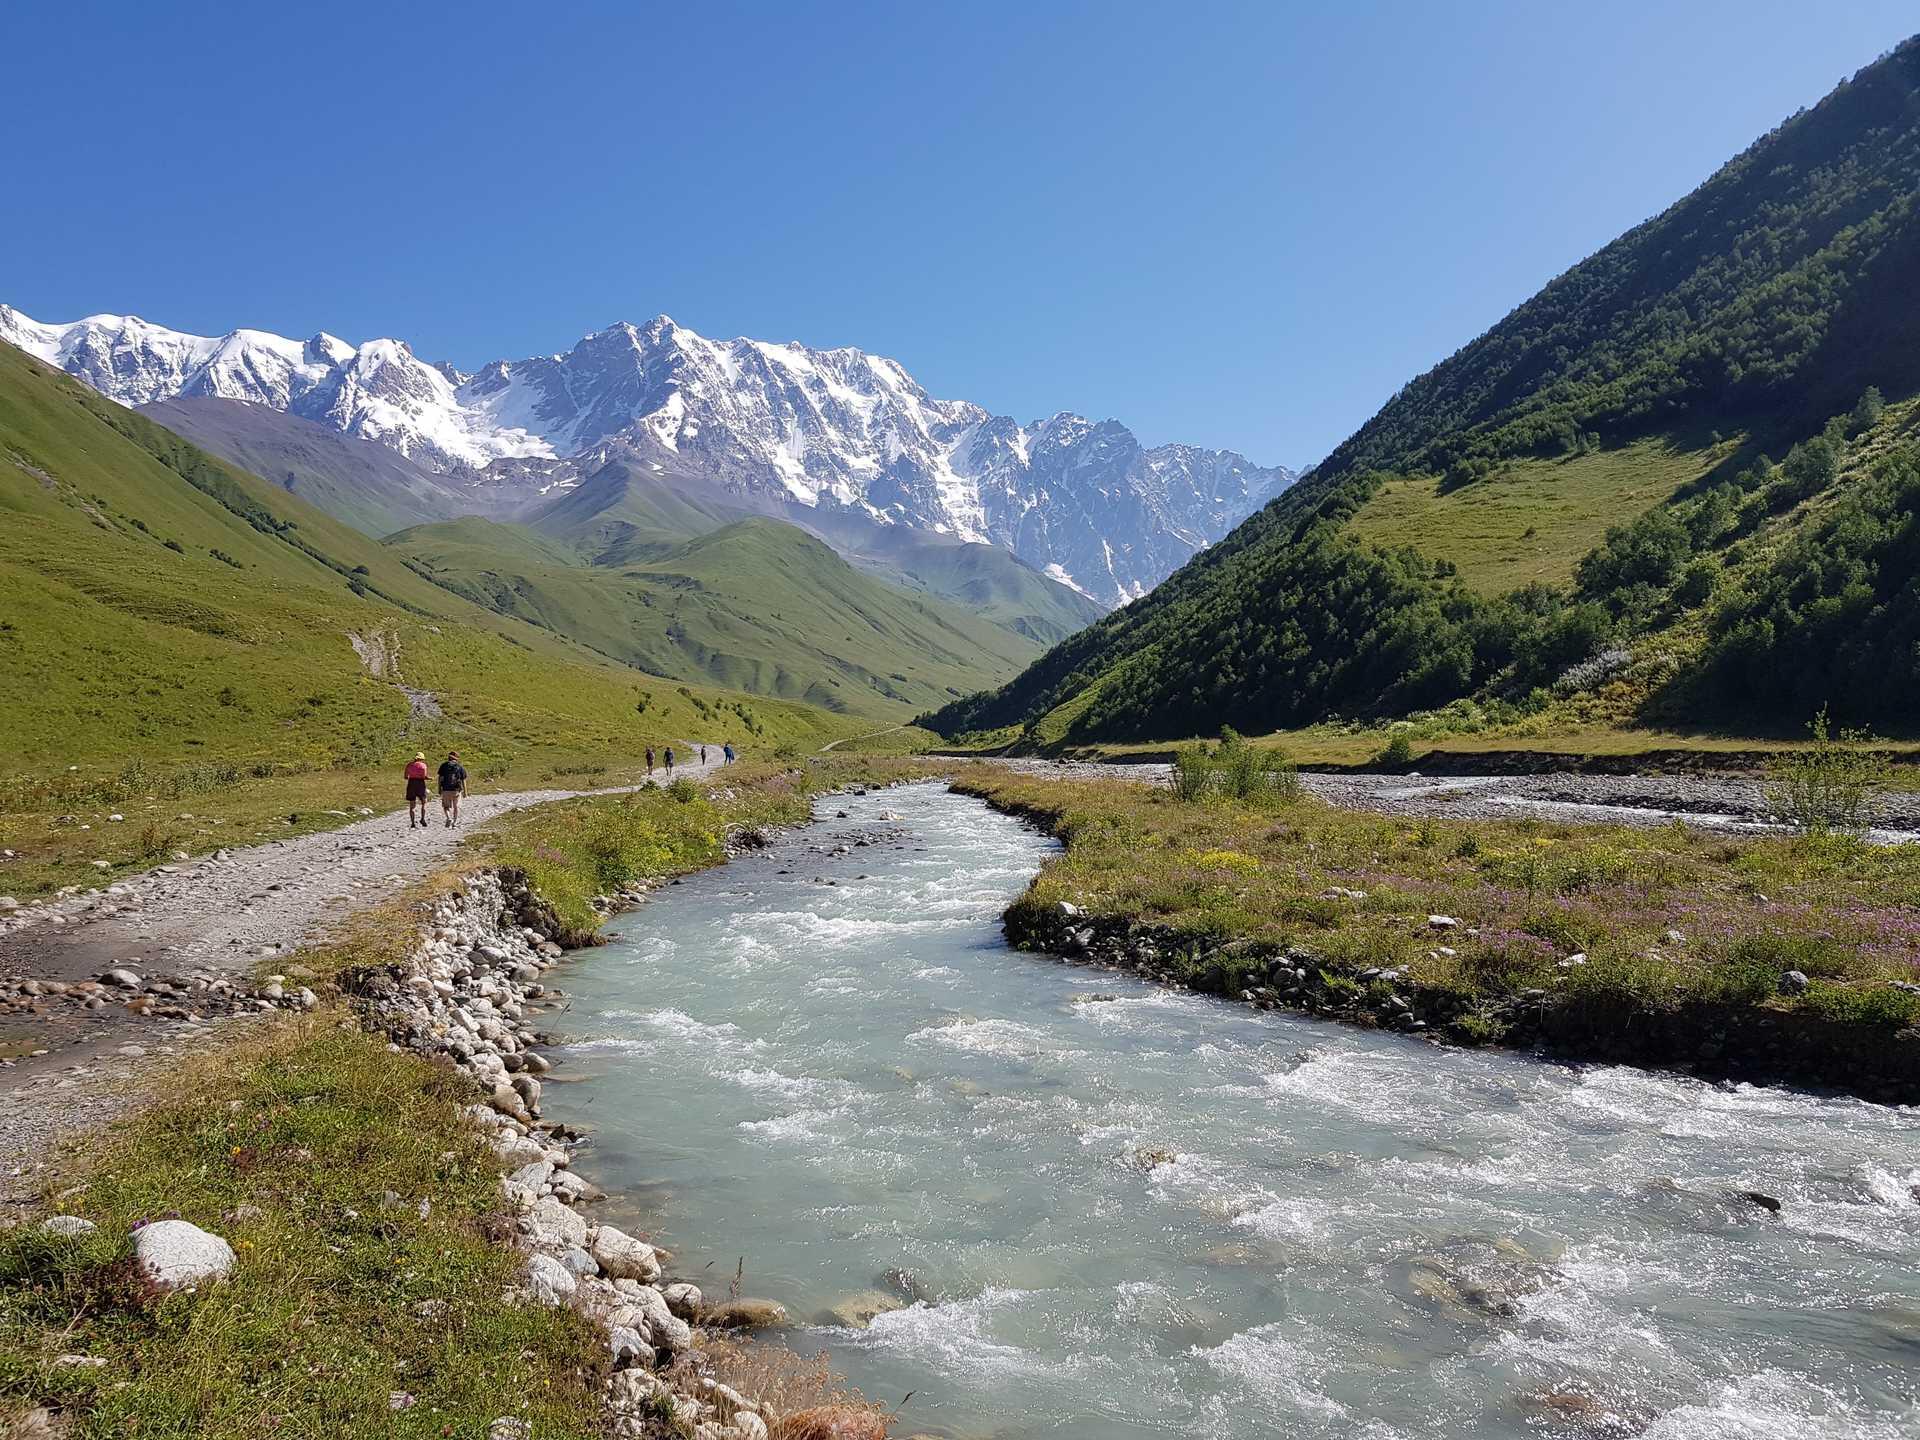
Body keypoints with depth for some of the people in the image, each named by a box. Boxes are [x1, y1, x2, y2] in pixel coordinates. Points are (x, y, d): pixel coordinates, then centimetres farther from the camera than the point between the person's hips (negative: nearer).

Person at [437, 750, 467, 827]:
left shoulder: (444, 765, 0)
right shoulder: (460, 767, 2)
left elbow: (440, 778, -4)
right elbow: (463, 780, 3)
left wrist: (439, 789, 1)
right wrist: (465, 791, 9)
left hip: (446, 790, -1)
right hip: (456, 790, 1)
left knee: (446, 806, 10)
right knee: (456, 806, 14)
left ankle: (449, 818, -13)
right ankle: (455, 822, 17)